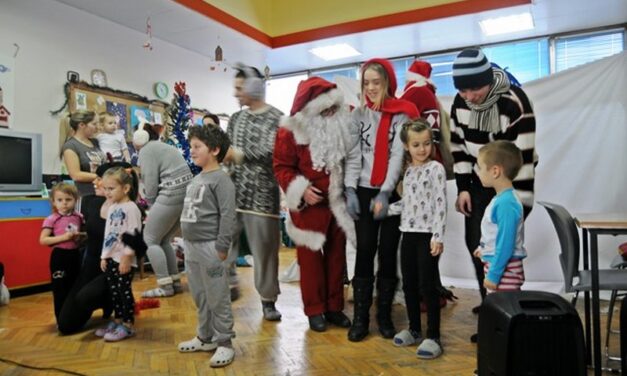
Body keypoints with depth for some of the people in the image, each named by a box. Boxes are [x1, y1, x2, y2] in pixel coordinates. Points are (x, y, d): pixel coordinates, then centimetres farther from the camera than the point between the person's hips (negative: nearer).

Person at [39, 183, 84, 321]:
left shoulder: (78, 217, 3)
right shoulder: (51, 219, -10)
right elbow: (43, 240, -15)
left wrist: (79, 236, 1)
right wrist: (64, 237, -23)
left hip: (75, 255, 5)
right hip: (60, 256, -5)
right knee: (60, 290, 2)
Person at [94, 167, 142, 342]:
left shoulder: (131, 208, -14)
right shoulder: (112, 208, 13)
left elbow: (133, 236, -18)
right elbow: (107, 234, 17)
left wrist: (126, 258, -19)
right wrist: (104, 256, 14)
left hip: (123, 259, -8)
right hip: (111, 258, 8)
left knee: (124, 292, -1)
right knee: (113, 291, 14)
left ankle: (128, 325, 10)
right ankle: (118, 321, 26)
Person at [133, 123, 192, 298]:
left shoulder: (147, 151, -2)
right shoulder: (164, 147, 25)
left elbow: (151, 183, -10)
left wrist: (152, 205, 7)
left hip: (171, 196, -9)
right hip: (185, 195, 9)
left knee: (150, 239, 4)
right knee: (163, 241, 18)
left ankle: (165, 286, 4)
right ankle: (175, 282, 22)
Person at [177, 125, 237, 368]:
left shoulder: (221, 180, -13)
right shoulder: (196, 180, 14)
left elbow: (228, 216, -18)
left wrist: (221, 248, -20)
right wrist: (186, 244, 19)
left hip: (210, 248, -9)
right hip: (192, 247, 9)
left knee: (218, 299, 1)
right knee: (200, 298, 18)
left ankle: (224, 343, 14)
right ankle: (206, 337, 33)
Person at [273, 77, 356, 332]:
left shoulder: (342, 126, 3)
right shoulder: (290, 131, -11)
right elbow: (282, 168, -9)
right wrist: (301, 190, -21)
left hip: (338, 204, 5)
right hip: (309, 206, -4)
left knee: (337, 256, 12)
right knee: (310, 257, 6)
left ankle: (334, 306, 25)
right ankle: (315, 309, 19)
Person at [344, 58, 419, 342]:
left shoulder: (402, 114, 0)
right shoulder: (358, 115, 9)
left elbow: (398, 155, -8)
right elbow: (353, 155, 3)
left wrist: (385, 193, -16)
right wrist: (350, 190, -8)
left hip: (393, 192, -2)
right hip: (364, 191, 2)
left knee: (388, 252, 4)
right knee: (365, 251, 0)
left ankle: (384, 315, 17)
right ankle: (360, 317, 8)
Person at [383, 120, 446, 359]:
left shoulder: (435, 168, -7)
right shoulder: (408, 171, 12)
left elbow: (440, 204, -13)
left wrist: (438, 236, -18)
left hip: (427, 235, -6)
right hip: (409, 233, 7)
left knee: (428, 286, -2)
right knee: (409, 285, 12)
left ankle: (433, 337, 9)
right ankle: (414, 330, 27)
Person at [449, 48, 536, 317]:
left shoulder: (514, 103, -24)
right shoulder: (460, 102, -5)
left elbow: (524, 157, -25)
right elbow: (459, 145, 2)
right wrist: (462, 188, -1)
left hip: (508, 185, -6)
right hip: (479, 184, 6)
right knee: (475, 244, 8)